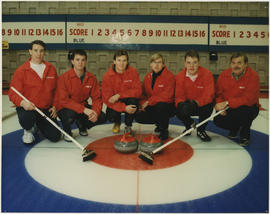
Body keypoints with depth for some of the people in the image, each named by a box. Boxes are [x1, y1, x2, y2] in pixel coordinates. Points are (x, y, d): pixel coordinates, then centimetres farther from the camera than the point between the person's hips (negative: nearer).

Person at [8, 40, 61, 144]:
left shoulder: (51, 69, 6)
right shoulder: (21, 70, -7)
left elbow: (56, 90, 13)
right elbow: (13, 93, -10)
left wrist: (55, 106, 3)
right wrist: (23, 102, -30)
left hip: (46, 109, 4)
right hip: (27, 108, -3)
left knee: (55, 136, -5)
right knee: (26, 118, -38)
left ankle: (38, 125, 29)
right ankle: (28, 130, 3)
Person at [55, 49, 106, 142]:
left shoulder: (91, 78, -6)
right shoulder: (64, 77, -18)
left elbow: (97, 98, -6)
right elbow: (63, 100, -24)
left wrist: (96, 112, -27)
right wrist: (84, 110, -32)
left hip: (83, 107, 4)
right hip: (66, 108, -4)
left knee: (101, 117, -16)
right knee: (70, 114, -38)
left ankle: (82, 126, 17)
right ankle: (67, 131, 0)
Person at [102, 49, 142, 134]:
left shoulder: (133, 72, -12)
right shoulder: (107, 76, -15)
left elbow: (138, 91, -18)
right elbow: (107, 99, -19)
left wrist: (119, 95, -29)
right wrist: (124, 108, -34)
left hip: (128, 101, 1)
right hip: (115, 104, 0)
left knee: (133, 100, -32)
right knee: (111, 116, -29)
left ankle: (128, 126, -5)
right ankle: (117, 122, 14)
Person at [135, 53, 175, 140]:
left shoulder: (169, 76, -14)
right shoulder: (147, 77, 6)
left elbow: (167, 96, -24)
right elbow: (143, 93, 12)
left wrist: (149, 102, -20)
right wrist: (142, 103, -10)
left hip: (168, 107, -6)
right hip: (152, 107, 6)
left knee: (160, 106, -39)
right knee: (139, 117, -15)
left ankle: (164, 129, -11)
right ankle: (159, 122, 15)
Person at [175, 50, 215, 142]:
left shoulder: (207, 74, -18)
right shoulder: (180, 76, -9)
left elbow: (208, 95, -26)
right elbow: (178, 96, -8)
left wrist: (196, 103, -44)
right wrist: (181, 104, -32)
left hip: (202, 105, -1)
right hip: (187, 104, 2)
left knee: (208, 106, -35)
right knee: (178, 110, -30)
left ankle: (201, 130, -4)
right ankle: (189, 124, 10)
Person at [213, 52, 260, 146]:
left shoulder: (253, 76, -20)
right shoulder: (223, 75, -6)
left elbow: (249, 99, -28)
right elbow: (218, 94, 0)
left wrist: (227, 102, -30)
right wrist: (220, 105, -20)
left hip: (248, 107, -4)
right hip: (230, 109, 4)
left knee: (244, 111, -37)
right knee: (218, 120, -20)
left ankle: (245, 134, -3)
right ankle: (235, 127, 18)